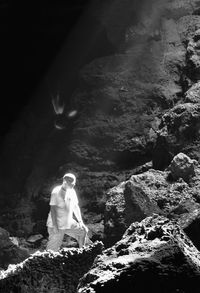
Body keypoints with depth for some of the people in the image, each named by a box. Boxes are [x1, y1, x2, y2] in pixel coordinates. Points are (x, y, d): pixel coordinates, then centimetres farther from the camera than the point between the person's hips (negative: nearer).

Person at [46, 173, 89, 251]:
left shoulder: (72, 191, 6)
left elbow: (75, 207, 13)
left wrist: (80, 221, 3)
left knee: (83, 230, 5)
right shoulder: (56, 191, -16)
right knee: (53, 248, -3)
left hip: (69, 223, 7)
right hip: (57, 224, -7)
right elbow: (53, 209, -18)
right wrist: (55, 226, -22)